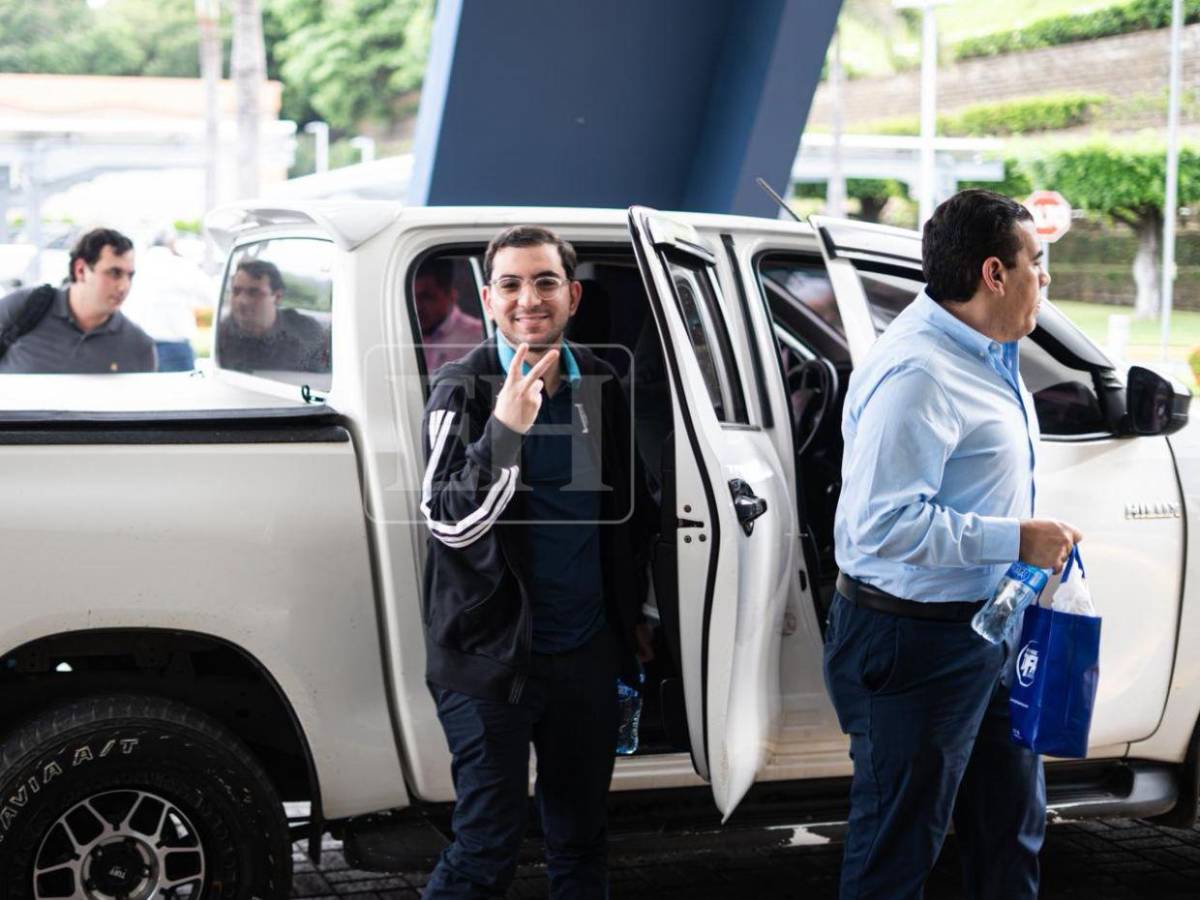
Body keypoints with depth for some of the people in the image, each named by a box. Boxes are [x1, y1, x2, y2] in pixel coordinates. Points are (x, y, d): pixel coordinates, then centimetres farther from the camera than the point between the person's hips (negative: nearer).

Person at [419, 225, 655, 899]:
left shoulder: (600, 385, 6)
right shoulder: (464, 389, -9)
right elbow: (449, 521, -20)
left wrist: (633, 612, 22)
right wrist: (505, 429, -30)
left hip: (588, 649, 5)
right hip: (493, 655, -5)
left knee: (583, 843, 14)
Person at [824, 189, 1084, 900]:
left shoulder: (987, 352, 9)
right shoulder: (918, 373, -24)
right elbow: (883, 523, -31)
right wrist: (1017, 540, -26)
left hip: (990, 630, 10)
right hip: (916, 644, -10)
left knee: (1013, 826, 21)